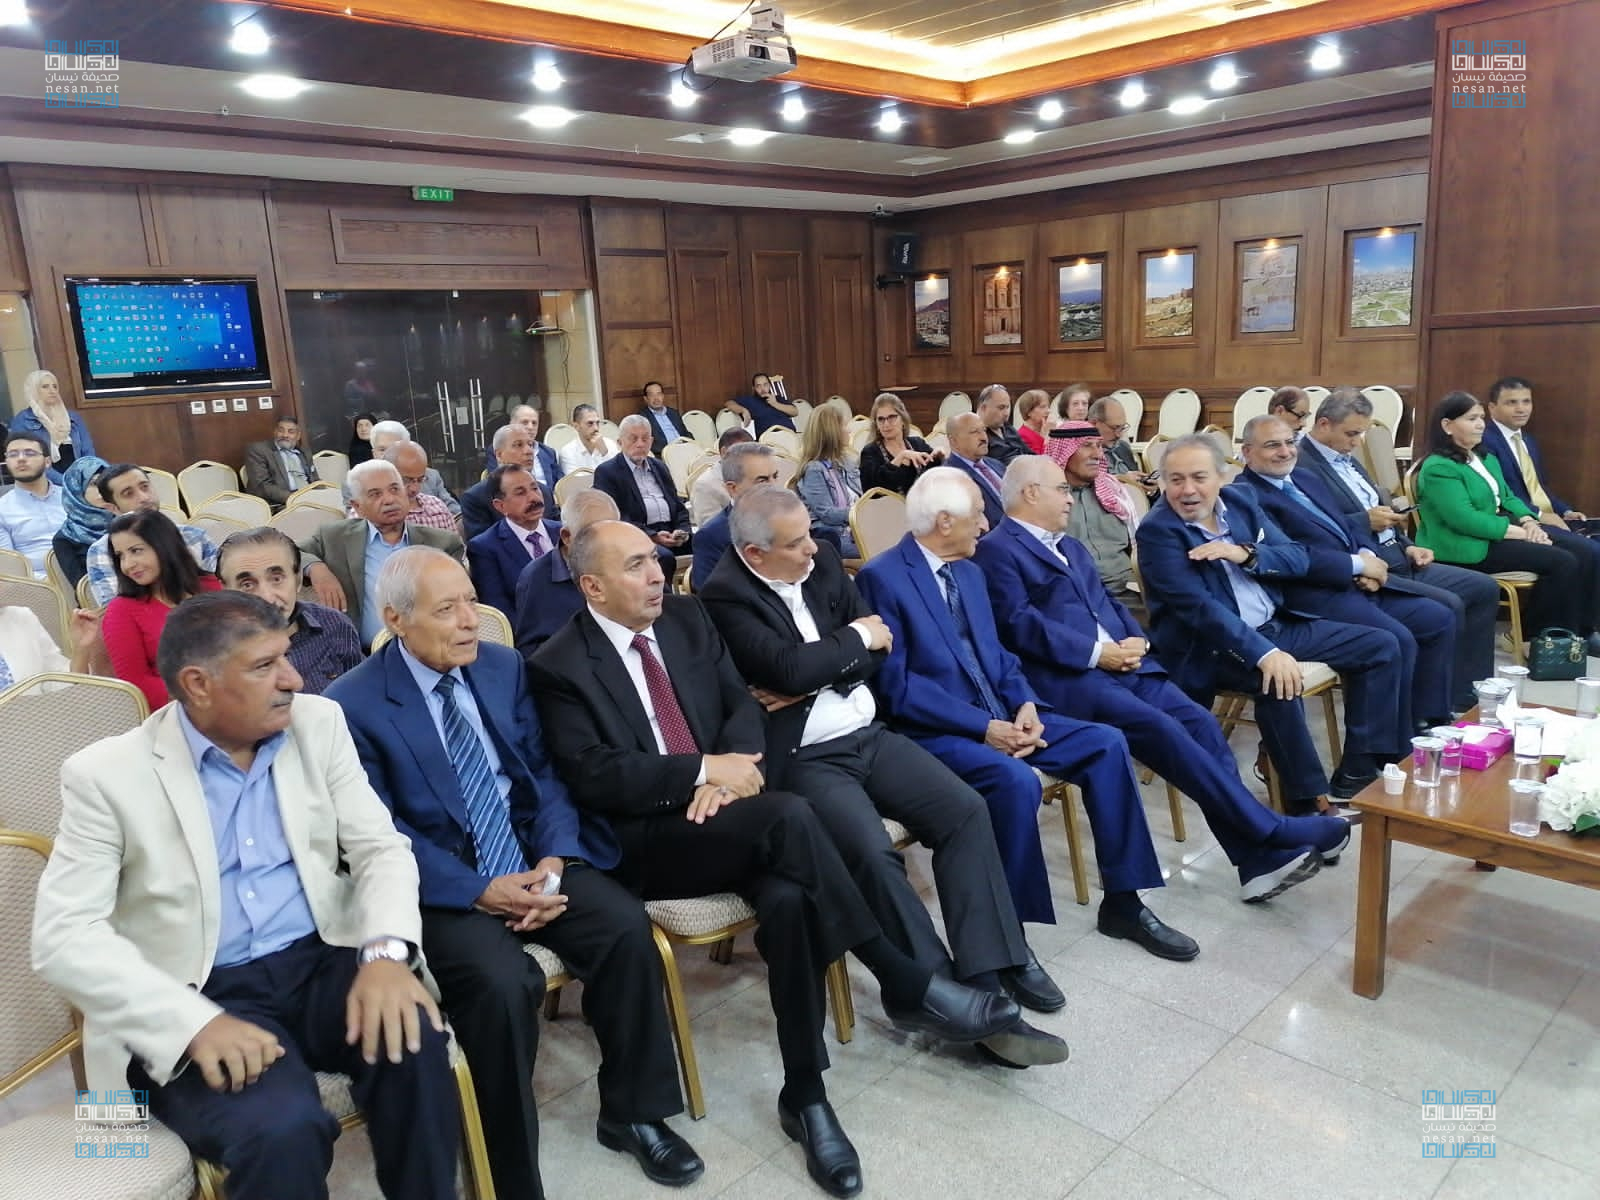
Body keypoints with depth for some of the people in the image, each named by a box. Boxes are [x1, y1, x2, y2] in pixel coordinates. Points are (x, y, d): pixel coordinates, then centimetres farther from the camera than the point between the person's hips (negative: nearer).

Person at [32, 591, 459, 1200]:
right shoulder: (106, 774, -6)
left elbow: (381, 846, 3)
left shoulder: (318, 724, 4)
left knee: (411, 1041, -26)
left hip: (321, 963, 4)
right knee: (282, 1128, -31)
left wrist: (385, 950, -18)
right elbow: (64, 938, -10)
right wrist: (196, 1022, -25)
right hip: (192, 998, -3)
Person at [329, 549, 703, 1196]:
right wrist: (478, 891, -20)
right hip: (441, 887, -4)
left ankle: (634, 1112, 4)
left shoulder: (503, 666, 6)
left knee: (627, 926, -19)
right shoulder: (353, 704, -9)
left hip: (533, 864, 5)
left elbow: (543, 771, 7)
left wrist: (556, 857, -11)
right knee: (503, 982, -30)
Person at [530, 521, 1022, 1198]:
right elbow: (593, 776, -15)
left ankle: (805, 1096, -12)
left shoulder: (685, 617, 10)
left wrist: (728, 771, -12)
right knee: (788, 815, -31)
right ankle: (906, 986, -18)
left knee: (789, 900, -28)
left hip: (720, 813, 5)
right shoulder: (559, 666, -7)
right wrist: (706, 770, -18)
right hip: (642, 839, -4)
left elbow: (743, 705, 9)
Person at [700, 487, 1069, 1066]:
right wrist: (858, 637, -8)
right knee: (872, 852, -28)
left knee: (966, 810, -11)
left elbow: (879, 649, 6)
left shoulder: (823, 561, 7)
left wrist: (810, 686, -10)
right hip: (804, 758, -6)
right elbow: (789, 667, -24)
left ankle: (989, 970, -6)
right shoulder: (725, 595, -12)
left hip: (866, 734, 7)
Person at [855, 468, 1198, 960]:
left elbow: (995, 653, 16)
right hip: (936, 732, -8)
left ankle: (1122, 902, 5)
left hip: (1000, 717, 8)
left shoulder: (968, 570, 14)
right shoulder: (881, 577, -13)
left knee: (1105, 744, -6)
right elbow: (895, 685, -18)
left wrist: (1025, 705, -5)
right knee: (1016, 781, -33)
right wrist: (982, 728, -20)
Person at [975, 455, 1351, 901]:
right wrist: (1098, 652, -16)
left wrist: (1132, 639, 0)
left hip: (1120, 663, 8)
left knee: (1198, 721, -12)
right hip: (1066, 676, -8)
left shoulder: (1070, 546, 27)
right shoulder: (997, 550, -3)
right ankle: (1269, 828, -17)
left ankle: (1260, 858, -11)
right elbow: (1020, 625, -14)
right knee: (1159, 728, -25)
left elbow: (1107, 601, 22)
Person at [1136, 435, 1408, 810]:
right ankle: (1307, 797, -20)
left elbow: (1299, 558, 3)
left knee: (1381, 647, 4)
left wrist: (1245, 554, -18)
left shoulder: (1240, 503, 6)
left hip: (1277, 624, 8)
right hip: (1209, 645, -8)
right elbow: (1198, 607, -26)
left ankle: (1358, 771, 5)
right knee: (1277, 681, -36)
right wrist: (1265, 654, -36)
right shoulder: (1157, 531, -15)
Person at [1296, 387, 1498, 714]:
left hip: (1397, 561, 11)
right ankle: (1442, 706, -6)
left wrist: (1407, 546, 11)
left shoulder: (1346, 459, 18)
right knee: (1447, 606, -23)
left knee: (1484, 589, 7)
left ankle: (1469, 698, 12)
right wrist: (1365, 521, -20)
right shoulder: (1301, 467, -14)